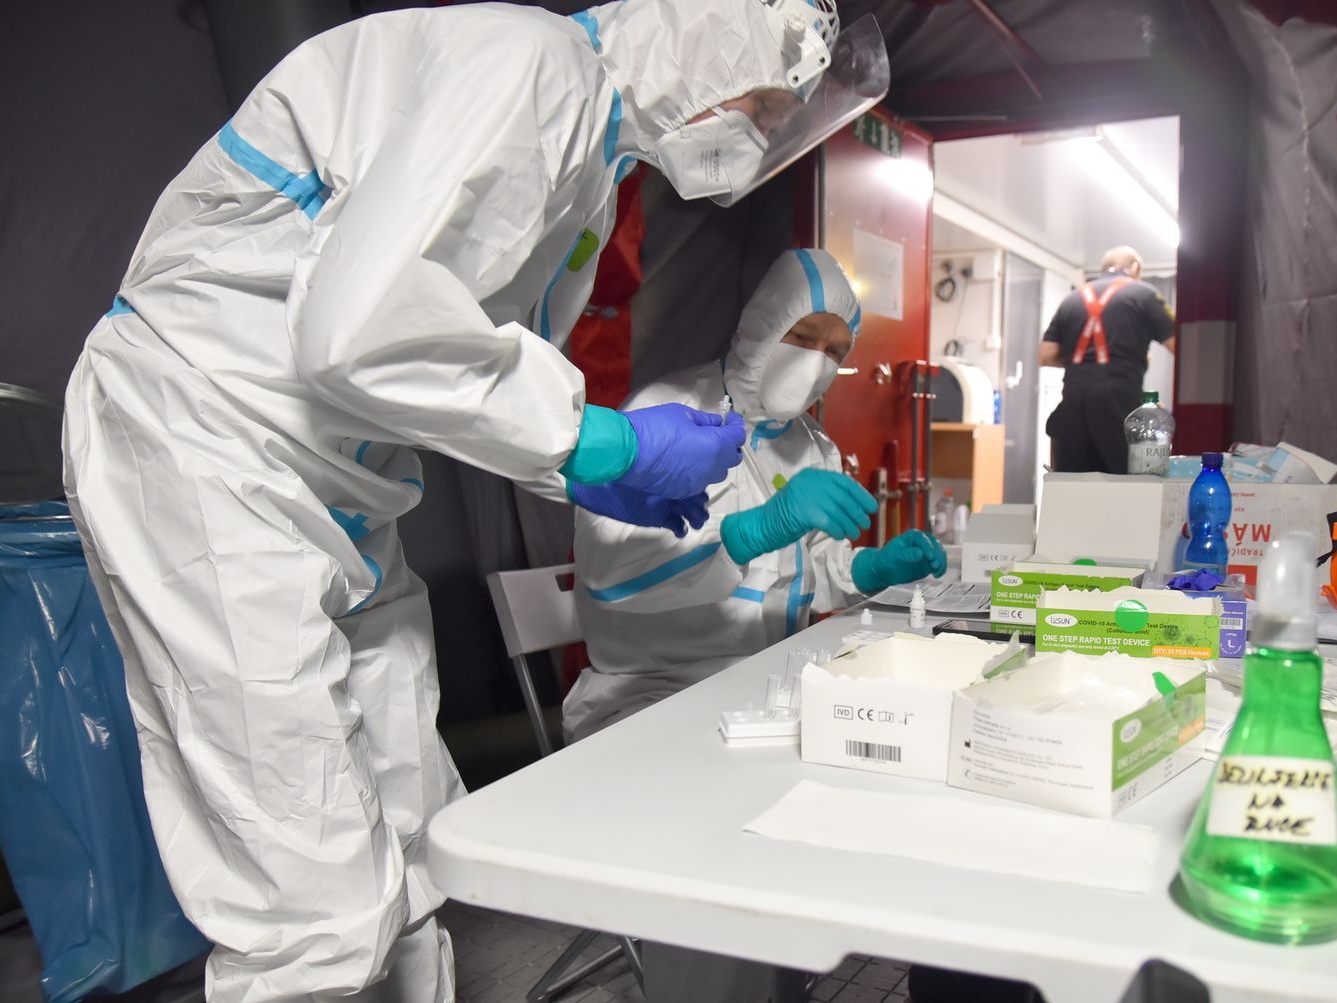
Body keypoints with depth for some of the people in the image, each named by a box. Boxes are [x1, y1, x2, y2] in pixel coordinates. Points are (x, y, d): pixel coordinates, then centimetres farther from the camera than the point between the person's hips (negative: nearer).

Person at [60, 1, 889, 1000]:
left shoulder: (593, 147, 16)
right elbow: (359, 327, -29)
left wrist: (598, 471, 7)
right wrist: (601, 442, -19)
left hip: (336, 495, 10)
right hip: (203, 449, -9)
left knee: (414, 852, 12)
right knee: (322, 915, -7)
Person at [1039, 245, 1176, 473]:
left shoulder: (1072, 298, 17)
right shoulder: (1142, 293, 7)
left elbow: (1046, 356, 11)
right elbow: (1177, 345, 1)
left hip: (1074, 400, 4)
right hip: (1119, 398, -4)